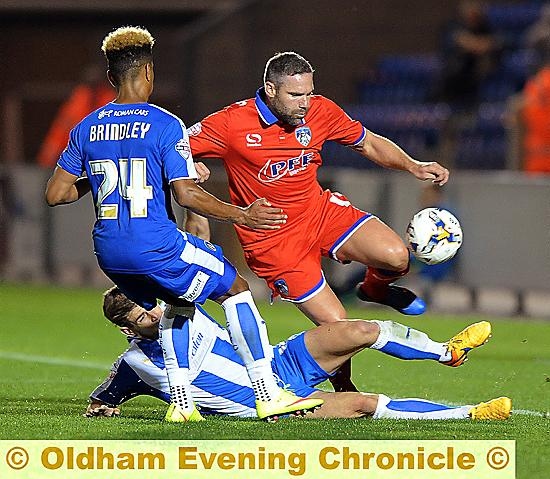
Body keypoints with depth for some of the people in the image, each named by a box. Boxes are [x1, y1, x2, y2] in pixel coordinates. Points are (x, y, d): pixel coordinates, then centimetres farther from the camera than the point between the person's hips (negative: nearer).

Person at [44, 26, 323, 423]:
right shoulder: (165, 125, -9)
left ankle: (181, 402, 18)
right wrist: (242, 216, -9)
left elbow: (55, 194, 8)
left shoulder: (87, 129, 7)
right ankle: (268, 394, 4)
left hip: (108, 251, 6)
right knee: (236, 289, 10)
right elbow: (186, 194, -16)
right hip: (155, 243, -6)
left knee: (178, 302, 29)